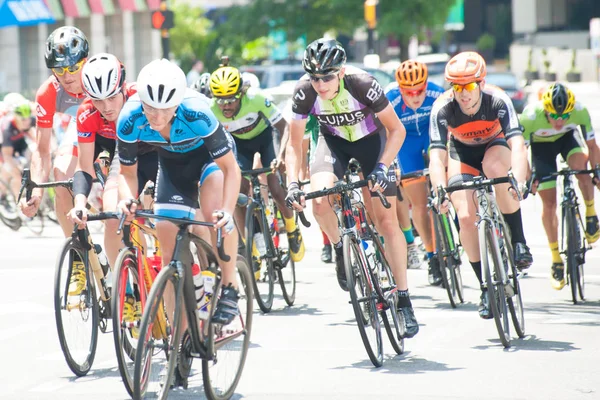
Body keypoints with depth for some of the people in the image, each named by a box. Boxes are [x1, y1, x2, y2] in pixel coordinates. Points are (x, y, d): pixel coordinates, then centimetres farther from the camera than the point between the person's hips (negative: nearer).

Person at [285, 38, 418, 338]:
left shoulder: (362, 84, -33)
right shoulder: (304, 92, -26)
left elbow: (397, 130, -22)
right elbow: (294, 143, -16)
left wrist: (382, 166, -35)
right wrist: (292, 183, -29)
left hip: (371, 139, -2)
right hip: (333, 141, 2)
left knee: (386, 219, -7)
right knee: (320, 201, -27)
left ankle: (403, 300, 2)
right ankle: (340, 249, 5)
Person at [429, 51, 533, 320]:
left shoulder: (498, 101, -32)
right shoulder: (443, 109, -29)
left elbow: (517, 145, -41)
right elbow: (437, 156, -34)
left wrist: (519, 182, -58)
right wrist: (440, 191, -52)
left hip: (495, 146, -1)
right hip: (463, 153, 1)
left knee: (495, 167, -38)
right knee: (465, 216, -18)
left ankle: (518, 242, -21)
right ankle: (487, 288, -3)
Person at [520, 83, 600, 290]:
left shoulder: (580, 112, -33)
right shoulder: (531, 116, -38)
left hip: (567, 137, 1)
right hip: (541, 145, -1)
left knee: (581, 166, -32)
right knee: (549, 202, -4)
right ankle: (556, 261, 6)